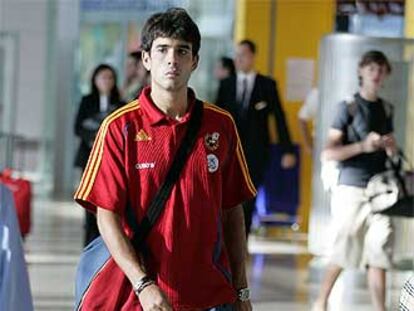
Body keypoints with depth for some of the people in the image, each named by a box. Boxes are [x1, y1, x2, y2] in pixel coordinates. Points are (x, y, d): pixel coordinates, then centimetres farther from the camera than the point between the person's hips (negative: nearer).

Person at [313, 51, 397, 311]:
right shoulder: (349, 107, -2)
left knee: (379, 254, -1)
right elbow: (328, 153, -8)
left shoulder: (386, 109, 14)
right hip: (351, 189, -4)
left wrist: (391, 146, 2)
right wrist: (363, 146, -19)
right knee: (343, 252, 1)